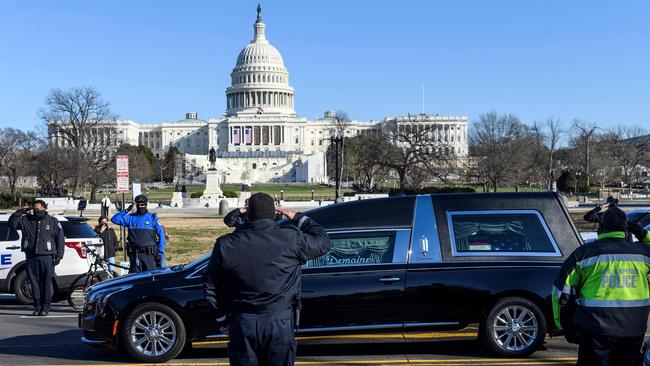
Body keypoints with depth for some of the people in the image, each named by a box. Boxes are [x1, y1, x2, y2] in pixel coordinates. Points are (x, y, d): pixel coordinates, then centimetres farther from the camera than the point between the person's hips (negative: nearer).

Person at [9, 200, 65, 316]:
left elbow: (60, 239, 6)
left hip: (46, 257, -2)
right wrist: (21, 212, -5)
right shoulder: (26, 220, 12)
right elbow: (12, 222, 6)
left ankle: (45, 307, 3)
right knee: (34, 282, 3)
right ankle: (37, 306, 11)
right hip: (31, 256, 2)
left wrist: (59, 256, 0)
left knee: (46, 282, -3)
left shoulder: (53, 221, 7)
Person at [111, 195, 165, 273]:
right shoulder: (130, 218, 9)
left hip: (149, 254, -2)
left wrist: (160, 253, 0)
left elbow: (161, 235, 5)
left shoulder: (153, 218, 5)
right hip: (134, 254, 2)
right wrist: (126, 211, -4)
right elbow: (114, 219, 4)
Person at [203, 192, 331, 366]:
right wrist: (298, 218, 15)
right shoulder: (291, 239, -10)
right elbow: (324, 242, 6)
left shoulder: (225, 245, -3)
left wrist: (223, 317, 16)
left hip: (241, 324, 1)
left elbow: (211, 286, 5)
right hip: (279, 323, -1)